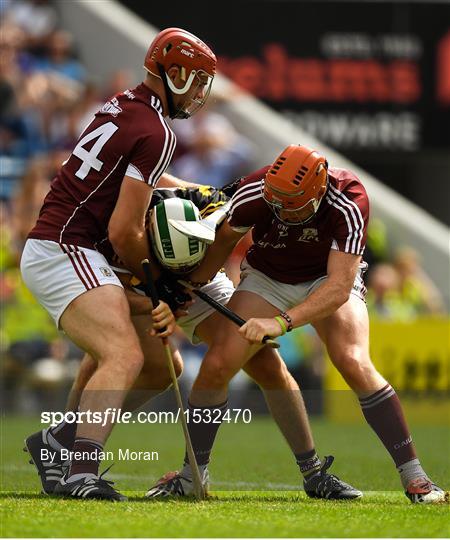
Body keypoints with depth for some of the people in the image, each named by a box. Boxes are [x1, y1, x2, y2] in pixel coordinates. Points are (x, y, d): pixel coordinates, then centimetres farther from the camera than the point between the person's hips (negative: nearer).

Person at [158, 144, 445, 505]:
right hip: (266, 279, 2)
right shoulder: (254, 194, -28)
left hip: (327, 279, -2)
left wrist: (281, 323, -46)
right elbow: (225, 239, -5)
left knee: (355, 364, -26)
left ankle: (413, 476, -19)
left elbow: (339, 286, -37)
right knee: (216, 366, -13)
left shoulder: (349, 203, -36)